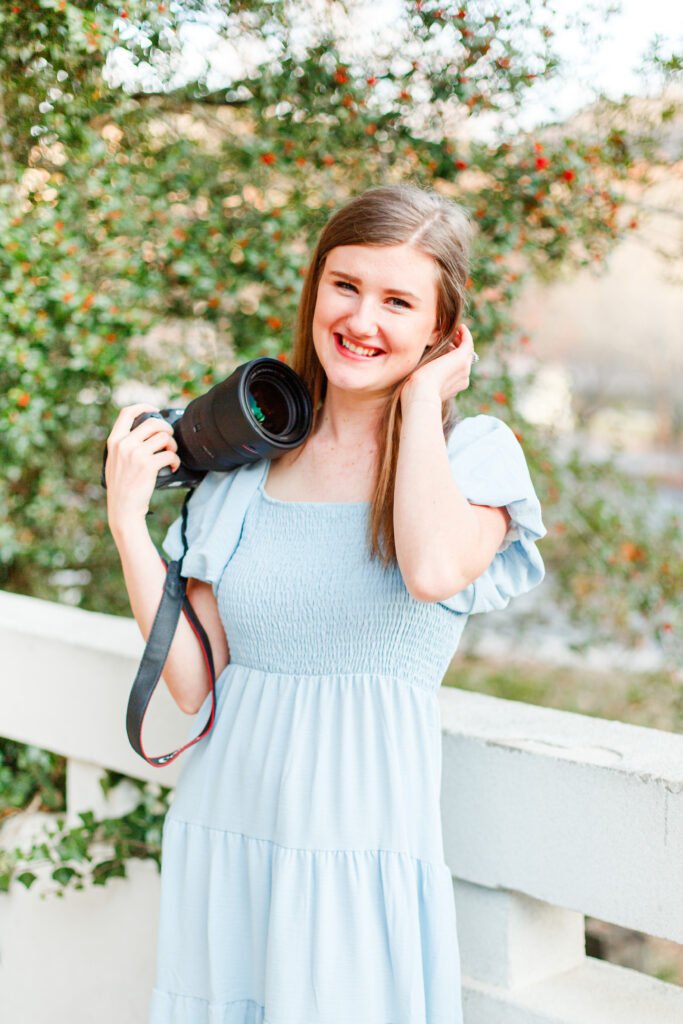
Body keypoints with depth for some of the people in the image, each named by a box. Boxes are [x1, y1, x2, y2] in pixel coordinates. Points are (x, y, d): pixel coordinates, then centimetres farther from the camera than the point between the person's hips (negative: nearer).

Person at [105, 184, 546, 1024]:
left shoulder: (474, 452, -2)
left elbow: (434, 569, -27)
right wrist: (127, 520, -4)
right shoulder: (244, 464, 7)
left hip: (365, 847, -3)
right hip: (221, 831, 3)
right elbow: (196, 684, 4)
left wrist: (422, 393, -12)